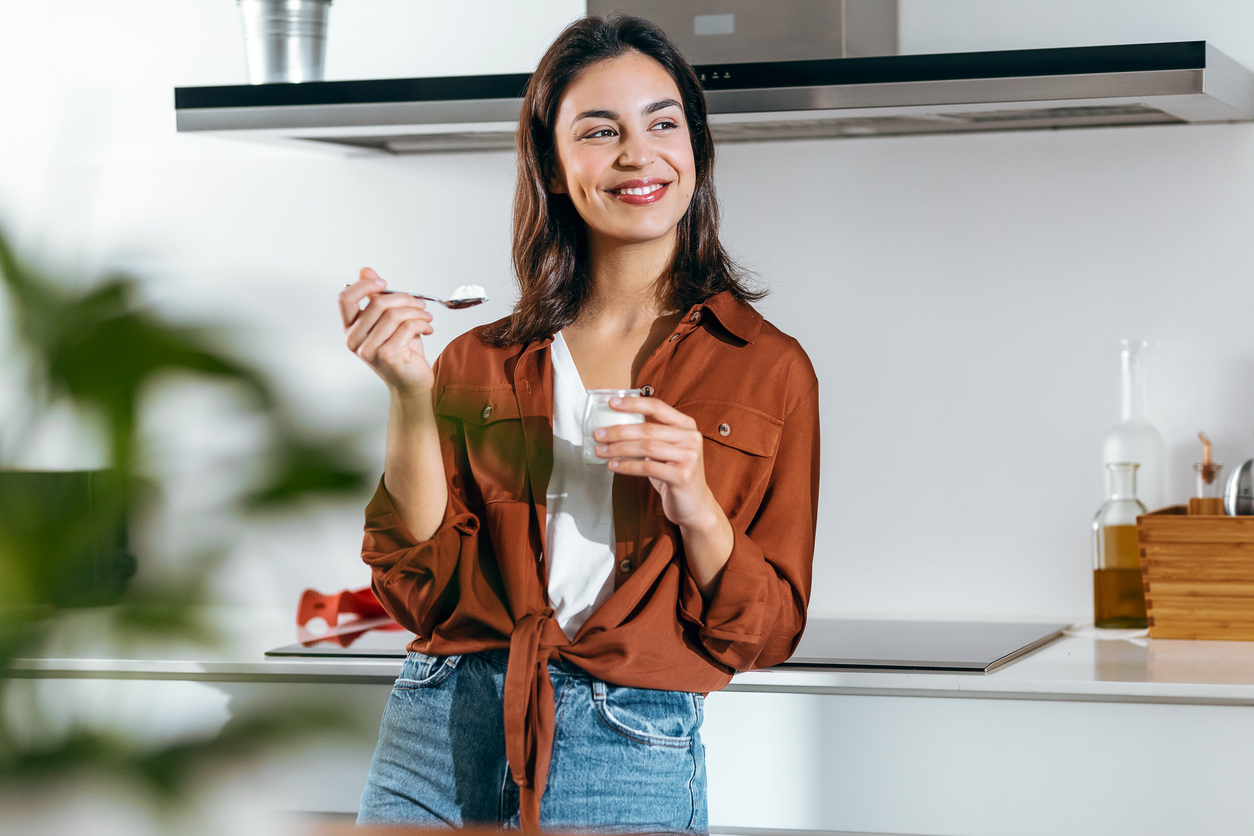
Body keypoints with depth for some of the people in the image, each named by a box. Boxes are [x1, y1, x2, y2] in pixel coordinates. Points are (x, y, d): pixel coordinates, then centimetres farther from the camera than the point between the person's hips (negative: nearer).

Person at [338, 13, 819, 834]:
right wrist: (411, 397, -7)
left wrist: (696, 508, -14)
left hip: (629, 761, -2)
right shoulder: (482, 362, 8)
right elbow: (420, 593, 1)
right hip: (442, 735, 2)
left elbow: (764, 637, 3)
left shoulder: (768, 369, 4)